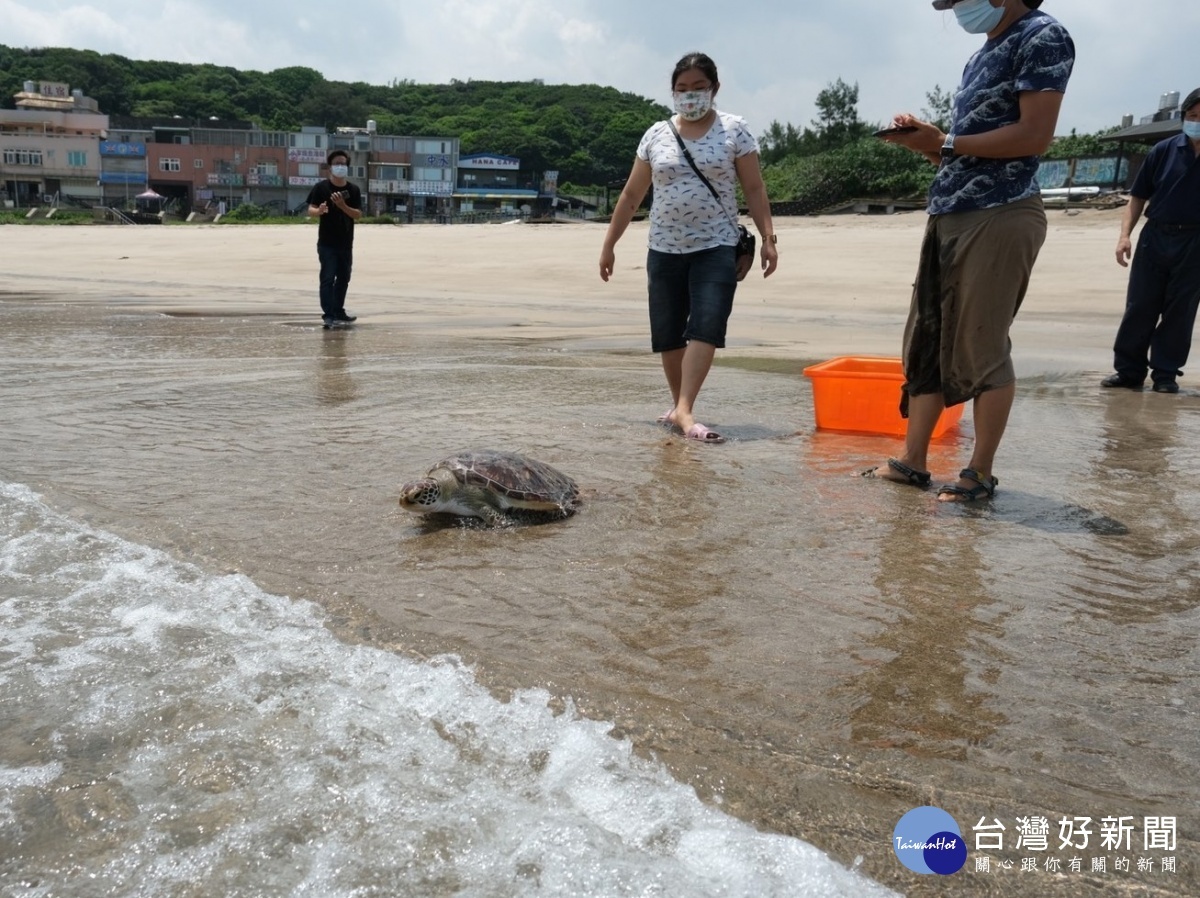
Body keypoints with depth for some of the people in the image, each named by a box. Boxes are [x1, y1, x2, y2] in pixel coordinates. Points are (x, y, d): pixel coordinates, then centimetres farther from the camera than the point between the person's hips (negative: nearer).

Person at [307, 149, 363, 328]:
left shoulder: (353, 189, 3)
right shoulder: (321, 187, -6)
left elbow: (358, 215, -5)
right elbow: (310, 210, -11)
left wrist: (342, 205, -21)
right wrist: (319, 210, -34)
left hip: (346, 243, 5)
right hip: (326, 243, -5)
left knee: (343, 278, 15)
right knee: (328, 278, -9)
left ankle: (338, 312, 28)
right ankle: (328, 315, -11)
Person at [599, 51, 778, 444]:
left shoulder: (734, 130, 3)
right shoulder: (656, 134, 8)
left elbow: (754, 190, 2)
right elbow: (631, 195, 12)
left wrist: (768, 238, -8)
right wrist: (609, 244, 11)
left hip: (716, 248, -3)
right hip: (664, 250, 3)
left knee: (706, 327, -18)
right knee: (667, 333, 5)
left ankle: (684, 411, -21)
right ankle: (678, 405, 21)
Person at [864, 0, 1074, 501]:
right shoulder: (982, 55, 22)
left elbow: (1034, 135, -16)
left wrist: (944, 143, -12)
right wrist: (925, 140, 6)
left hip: (999, 217, -9)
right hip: (948, 215, 9)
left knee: (981, 349, -5)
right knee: (926, 343, 7)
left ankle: (980, 473, 4)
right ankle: (913, 461, 13)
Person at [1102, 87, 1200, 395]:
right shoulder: (1164, 150, 2)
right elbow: (1139, 195, 5)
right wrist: (1125, 234, -6)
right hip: (1155, 237, 1)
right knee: (1139, 307, 3)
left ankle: (1166, 373, 11)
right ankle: (1129, 370, 10)